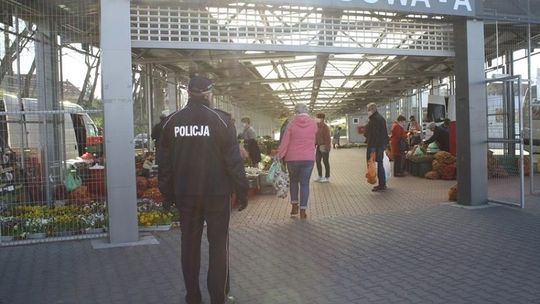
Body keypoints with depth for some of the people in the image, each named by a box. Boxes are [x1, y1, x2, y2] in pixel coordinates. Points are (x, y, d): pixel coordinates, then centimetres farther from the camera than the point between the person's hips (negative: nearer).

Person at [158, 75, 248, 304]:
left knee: (190, 244, 14)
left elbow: (165, 162, 6)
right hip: (216, 193, -3)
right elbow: (234, 160, -10)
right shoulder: (220, 120, -8)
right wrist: (242, 192, -3)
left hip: (185, 194, 4)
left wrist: (167, 193, 15)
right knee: (218, 244, 7)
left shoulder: (172, 122, 3)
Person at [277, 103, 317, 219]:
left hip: (293, 158, 0)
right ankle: (303, 211, 3)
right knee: (305, 183, 4)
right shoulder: (313, 124, -1)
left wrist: (280, 156, 0)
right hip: (308, 158, 0)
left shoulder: (292, 123, -6)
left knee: (293, 181, 19)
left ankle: (294, 206, 19)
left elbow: (285, 142, -7)